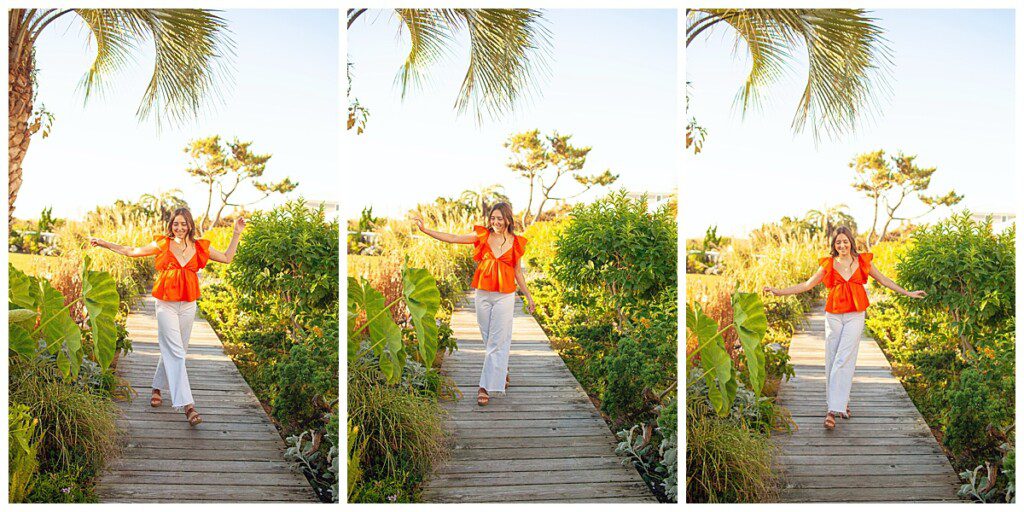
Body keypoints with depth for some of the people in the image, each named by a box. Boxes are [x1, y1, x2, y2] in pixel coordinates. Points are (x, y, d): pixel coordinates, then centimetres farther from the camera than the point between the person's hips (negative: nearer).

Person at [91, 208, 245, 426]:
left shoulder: (200, 247, 6)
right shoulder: (162, 245, 1)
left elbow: (227, 258, 13)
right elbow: (131, 252, 8)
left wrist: (237, 234, 8)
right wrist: (104, 243, 7)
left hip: (188, 306, 3)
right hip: (166, 304, -3)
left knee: (171, 351, 13)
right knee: (175, 353, -10)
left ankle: (157, 388, 37)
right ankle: (187, 405, -17)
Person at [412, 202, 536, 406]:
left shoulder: (516, 243, 1)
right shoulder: (483, 235, 1)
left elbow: (517, 271, 11)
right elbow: (452, 238, -3)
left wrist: (528, 296, 13)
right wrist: (426, 230, -11)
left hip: (504, 296, -2)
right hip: (482, 295, 2)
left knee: (497, 341, -5)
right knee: (489, 339, 12)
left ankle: (485, 387, -2)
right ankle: (502, 370, 36)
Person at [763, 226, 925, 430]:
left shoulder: (862, 261, 6)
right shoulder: (828, 264, 6)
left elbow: (884, 280, 17)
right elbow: (807, 285, 7)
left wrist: (907, 293, 18)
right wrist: (779, 292, 1)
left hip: (855, 316, -2)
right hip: (833, 316, 2)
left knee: (843, 361, -11)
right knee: (832, 361, 2)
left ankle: (833, 410, -13)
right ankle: (842, 402, 19)